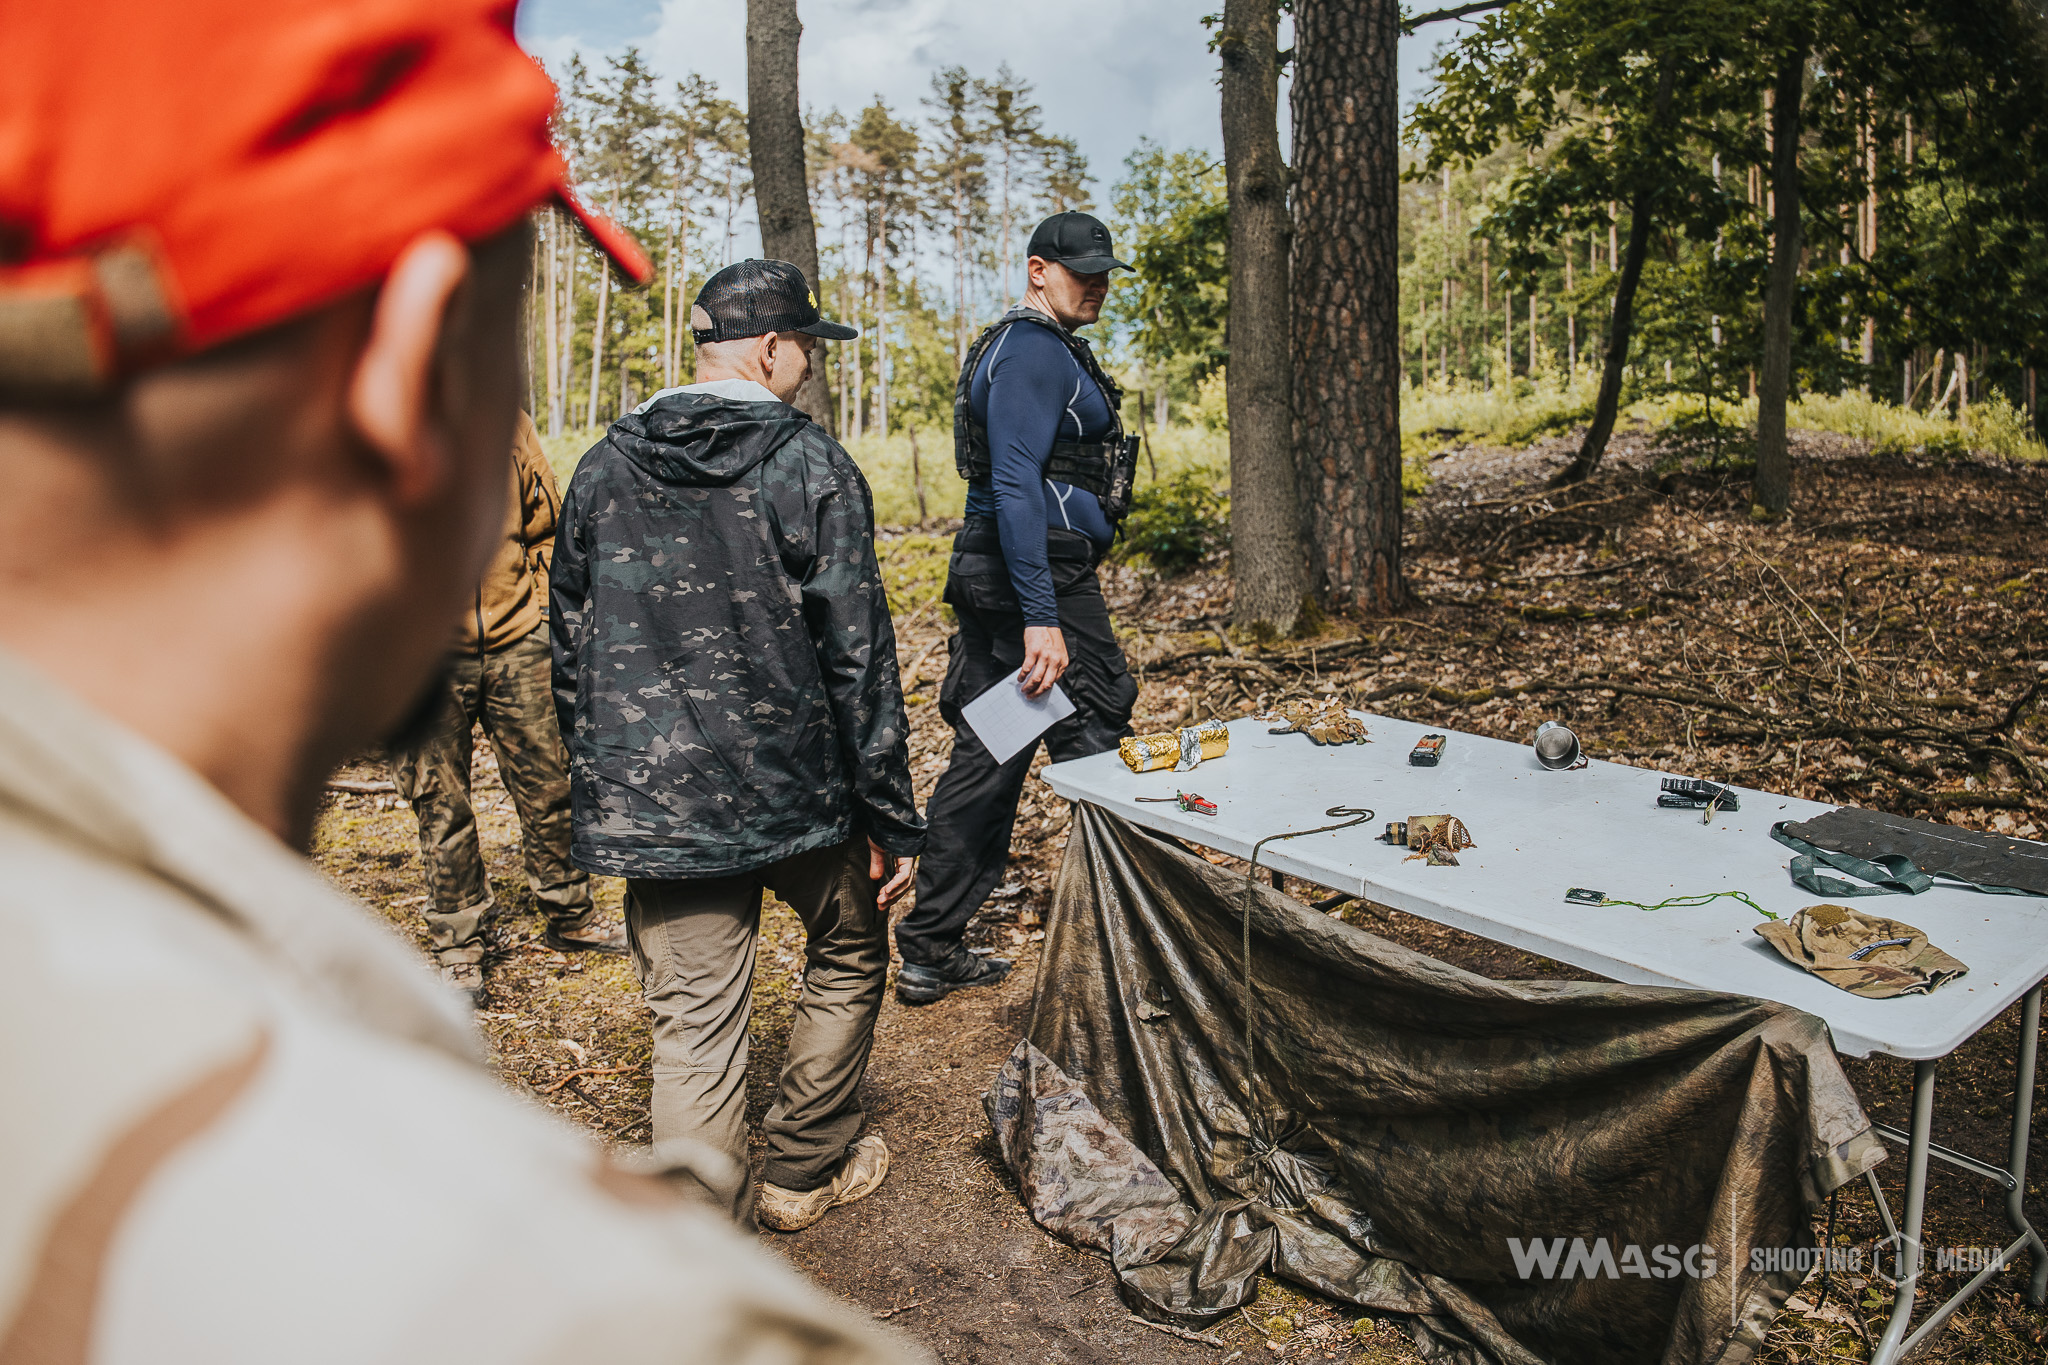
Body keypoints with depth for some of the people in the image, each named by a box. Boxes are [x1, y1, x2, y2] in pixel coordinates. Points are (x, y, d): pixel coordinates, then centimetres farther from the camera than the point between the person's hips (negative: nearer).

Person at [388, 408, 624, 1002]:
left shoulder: (507, 423, 6)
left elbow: (545, 528, 15)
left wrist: (543, 609, 7)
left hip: (515, 646, 3)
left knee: (548, 786, 10)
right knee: (441, 806, 7)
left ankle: (571, 918, 29)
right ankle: (458, 947, 23)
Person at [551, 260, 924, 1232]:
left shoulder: (604, 468, 6)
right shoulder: (812, 467, -9)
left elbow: (570, 651, 11)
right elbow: (857, 656, -12)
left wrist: (597, 785, 21)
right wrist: (892, 817, -6)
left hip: (652, 804, 3)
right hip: (797, 788, -3)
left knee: (694, 1026, 8)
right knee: (847, 959, 22)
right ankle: (803, 1170, 34)